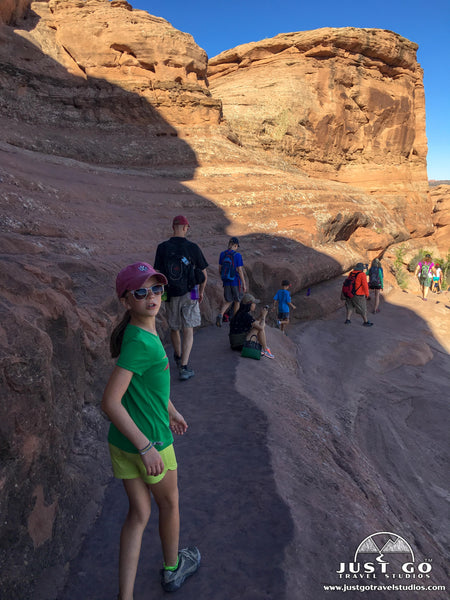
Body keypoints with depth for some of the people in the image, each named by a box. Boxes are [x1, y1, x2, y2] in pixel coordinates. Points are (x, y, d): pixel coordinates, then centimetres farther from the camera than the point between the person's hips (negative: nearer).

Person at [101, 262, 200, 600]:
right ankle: (172, 569, 47)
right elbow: (110, 402, -29)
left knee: (139, 514, 17)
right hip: (150, 440, -7)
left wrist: (171, 410, 27)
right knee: (169, 504, 20)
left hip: (121, 443, 7)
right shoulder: (140, 342, -27)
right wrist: (146, 448, -26)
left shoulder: (145, 331, 2)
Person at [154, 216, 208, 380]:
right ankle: (184, 367, -6)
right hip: (190, 293, -2)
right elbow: (204, 274, -1)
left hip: (171, 294, 2)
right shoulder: (193, 247, -8)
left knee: (174, 328, 20)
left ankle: (178, 357, 42)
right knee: (188, 330, 2)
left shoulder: (162, 248, -7)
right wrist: (201, 291, 14)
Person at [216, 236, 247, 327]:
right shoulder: (237, 255, -14)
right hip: (236, 282, -4)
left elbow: (220, 269, 6)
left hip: (226, 282, 4)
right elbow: (240, 271, -15)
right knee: (237, 301, 15)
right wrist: (244, 284, -8)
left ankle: (220, 315, -13)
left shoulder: (222, 254, 1)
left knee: (228, 301, 13)